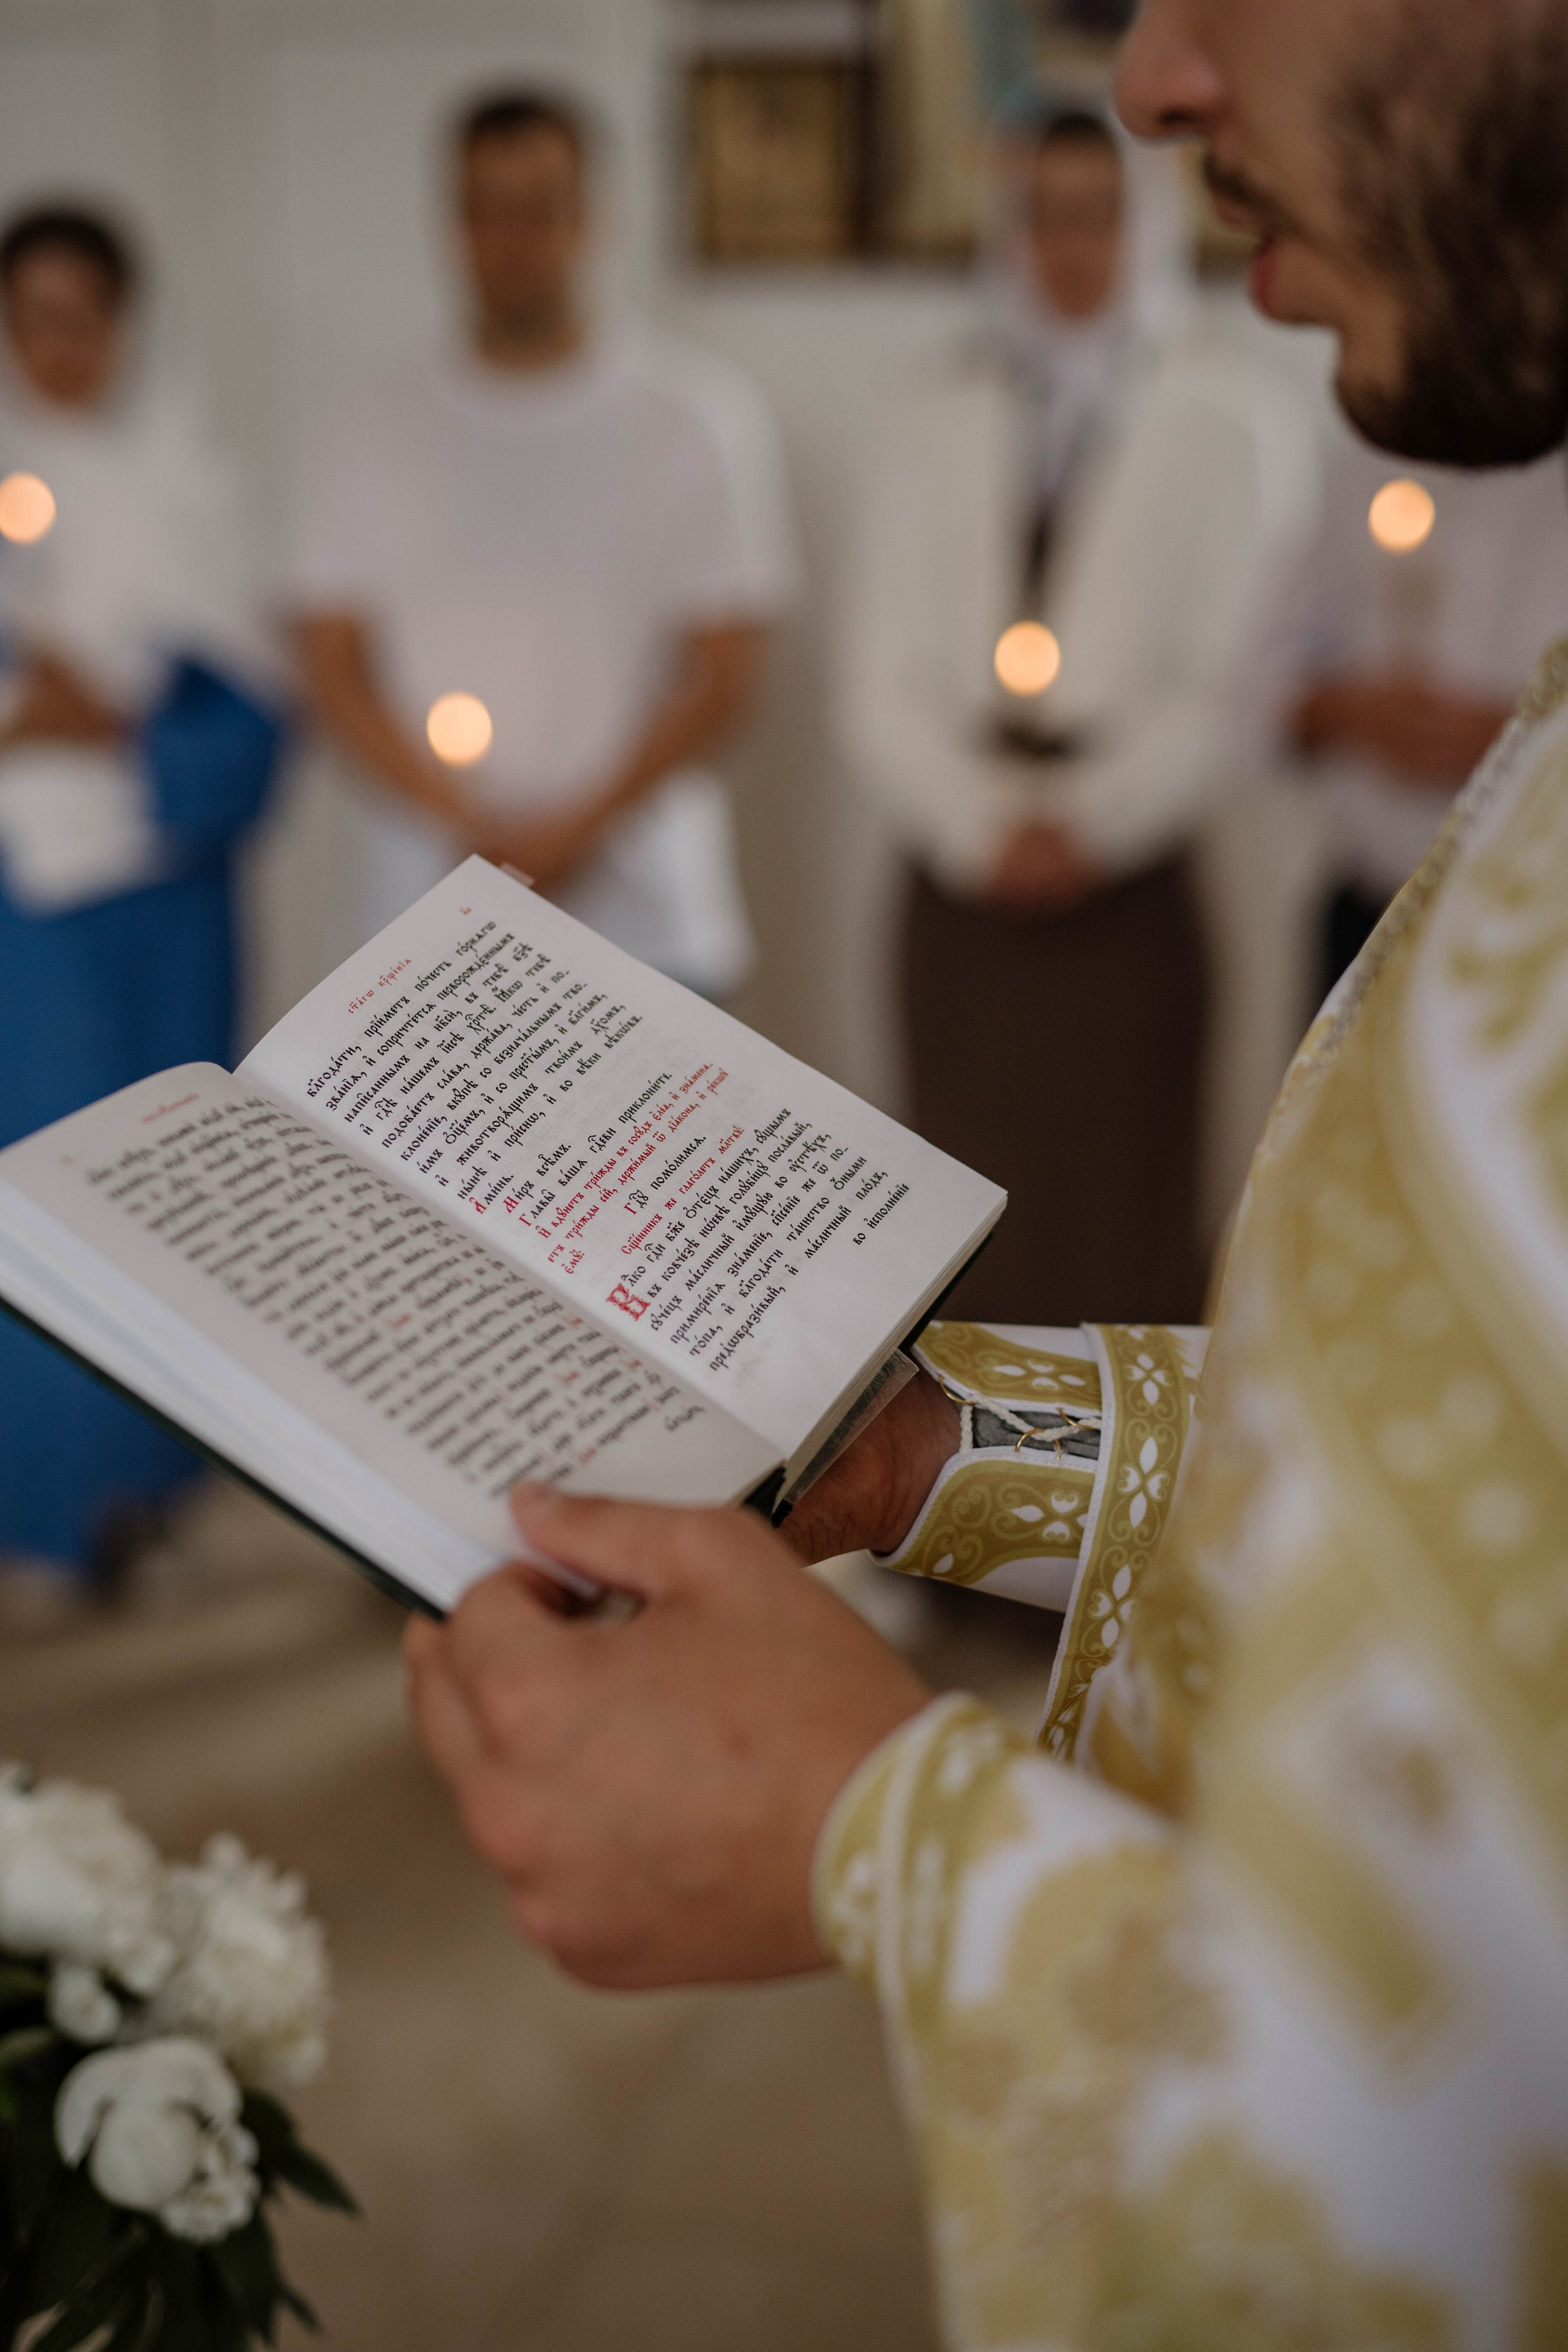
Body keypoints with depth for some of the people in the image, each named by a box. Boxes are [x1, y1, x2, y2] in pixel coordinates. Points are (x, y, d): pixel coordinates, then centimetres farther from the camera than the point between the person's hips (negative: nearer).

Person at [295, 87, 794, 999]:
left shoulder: (702, 417, 4)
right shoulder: (380, 436, 10)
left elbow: (726, 673, -1)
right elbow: (336, 668, 5)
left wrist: (578, 828, -11)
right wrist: (464, 825, -9)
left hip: (643, 916, -1)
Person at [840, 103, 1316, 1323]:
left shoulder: (1237, 411, 6)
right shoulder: (940, 421, 16)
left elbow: (1240, 666, -5)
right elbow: (885, 675, 8)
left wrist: (1093, 822, -11)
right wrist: (982, 825, -6)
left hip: (1134, 882, -3)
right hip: (966, 879, 3)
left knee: (1127, 1229, -4)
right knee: (977, 1228, 3)